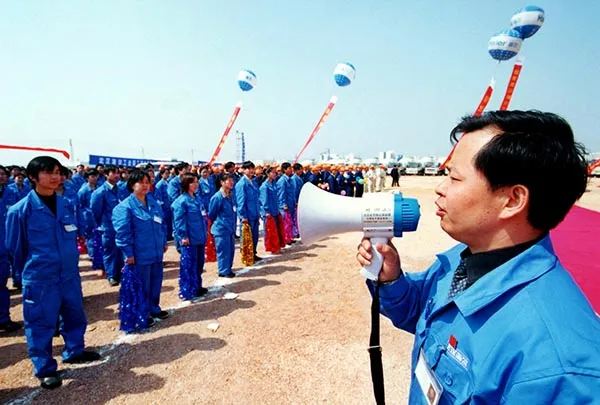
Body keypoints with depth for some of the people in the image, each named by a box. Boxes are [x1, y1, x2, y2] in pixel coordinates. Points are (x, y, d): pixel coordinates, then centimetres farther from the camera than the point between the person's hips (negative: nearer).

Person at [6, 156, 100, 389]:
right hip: (40, 279, -5)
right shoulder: (21, 210, -13)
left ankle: (74, 351, 40)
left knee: (74, 316, 19)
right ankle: (45, 369, 25)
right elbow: (15, 247, -1)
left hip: (70, 275, 5)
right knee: (41, 324, 8)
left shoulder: (65, 204, 2)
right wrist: (34, 266, 11)